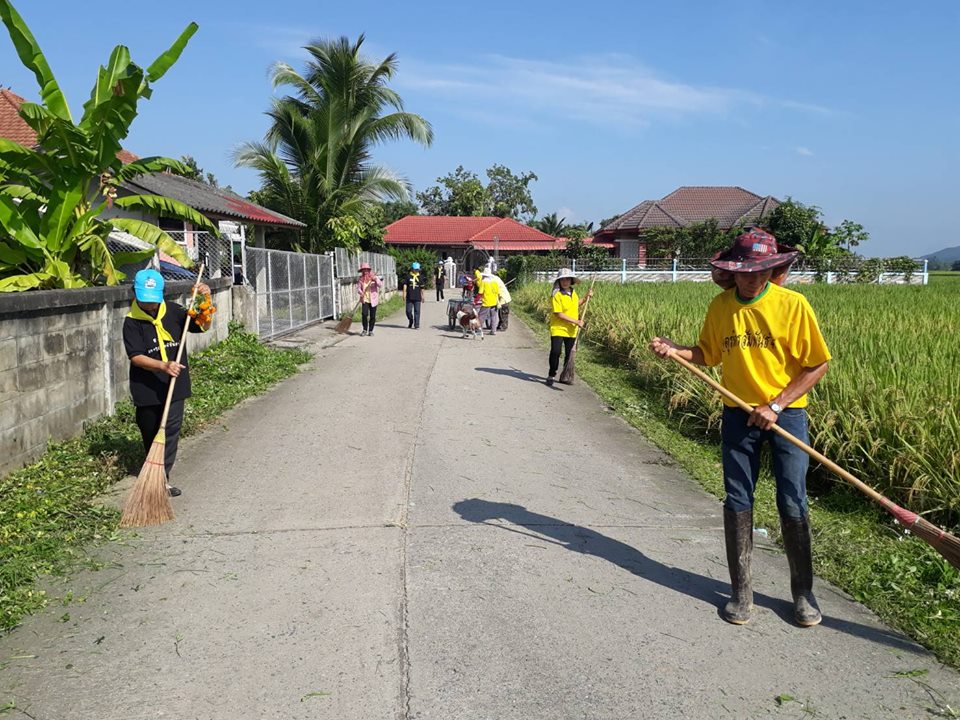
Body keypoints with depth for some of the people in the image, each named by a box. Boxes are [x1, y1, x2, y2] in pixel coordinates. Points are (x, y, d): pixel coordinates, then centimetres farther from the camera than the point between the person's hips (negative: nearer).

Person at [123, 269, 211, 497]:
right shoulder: (132, 321, -9)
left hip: (175, 386, 2)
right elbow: (136, 357, -17)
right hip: (147, 389, -1)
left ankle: (163, 477, 1)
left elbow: (203, 326, 3)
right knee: (150, 432, 14)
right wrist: (163, 366, -32)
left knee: (171, 430, -3)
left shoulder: (173, 311, 0)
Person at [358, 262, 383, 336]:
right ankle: (365, 330, 2)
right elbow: (358, 288, 2)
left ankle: (370, 331, 16)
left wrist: (376, 279, -25)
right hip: (365, 300, 0)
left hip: (373, 300, 0)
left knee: (372, 316, 3)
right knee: (364, 314, -15)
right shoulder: (361, 279, 5)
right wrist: (360, 292, -19)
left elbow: (380, 285, -9)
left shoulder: (374, 277, 1)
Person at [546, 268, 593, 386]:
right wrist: (576, 321, -20)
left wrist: (586, 298, 15)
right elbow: (559, 314, -21)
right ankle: (551, 375, 8)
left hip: (572, 330, 6)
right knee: (555, 352, -8)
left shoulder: (573, 293, 7)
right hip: (558, 329, -6)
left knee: (569, 354, 11)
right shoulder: (556, 295, -15)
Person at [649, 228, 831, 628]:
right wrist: (675, 350, -9)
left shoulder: (792, 304, -11)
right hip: (738, 414, 3)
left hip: (785, 413, -3)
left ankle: (803, 591, 21)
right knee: (737, 503, 7)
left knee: (792, 504, 2)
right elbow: (708, 354, 10)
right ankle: (741, 591, 20)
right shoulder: (720, 306, -1)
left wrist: (776, 406, -13)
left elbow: (817, 364, -8)